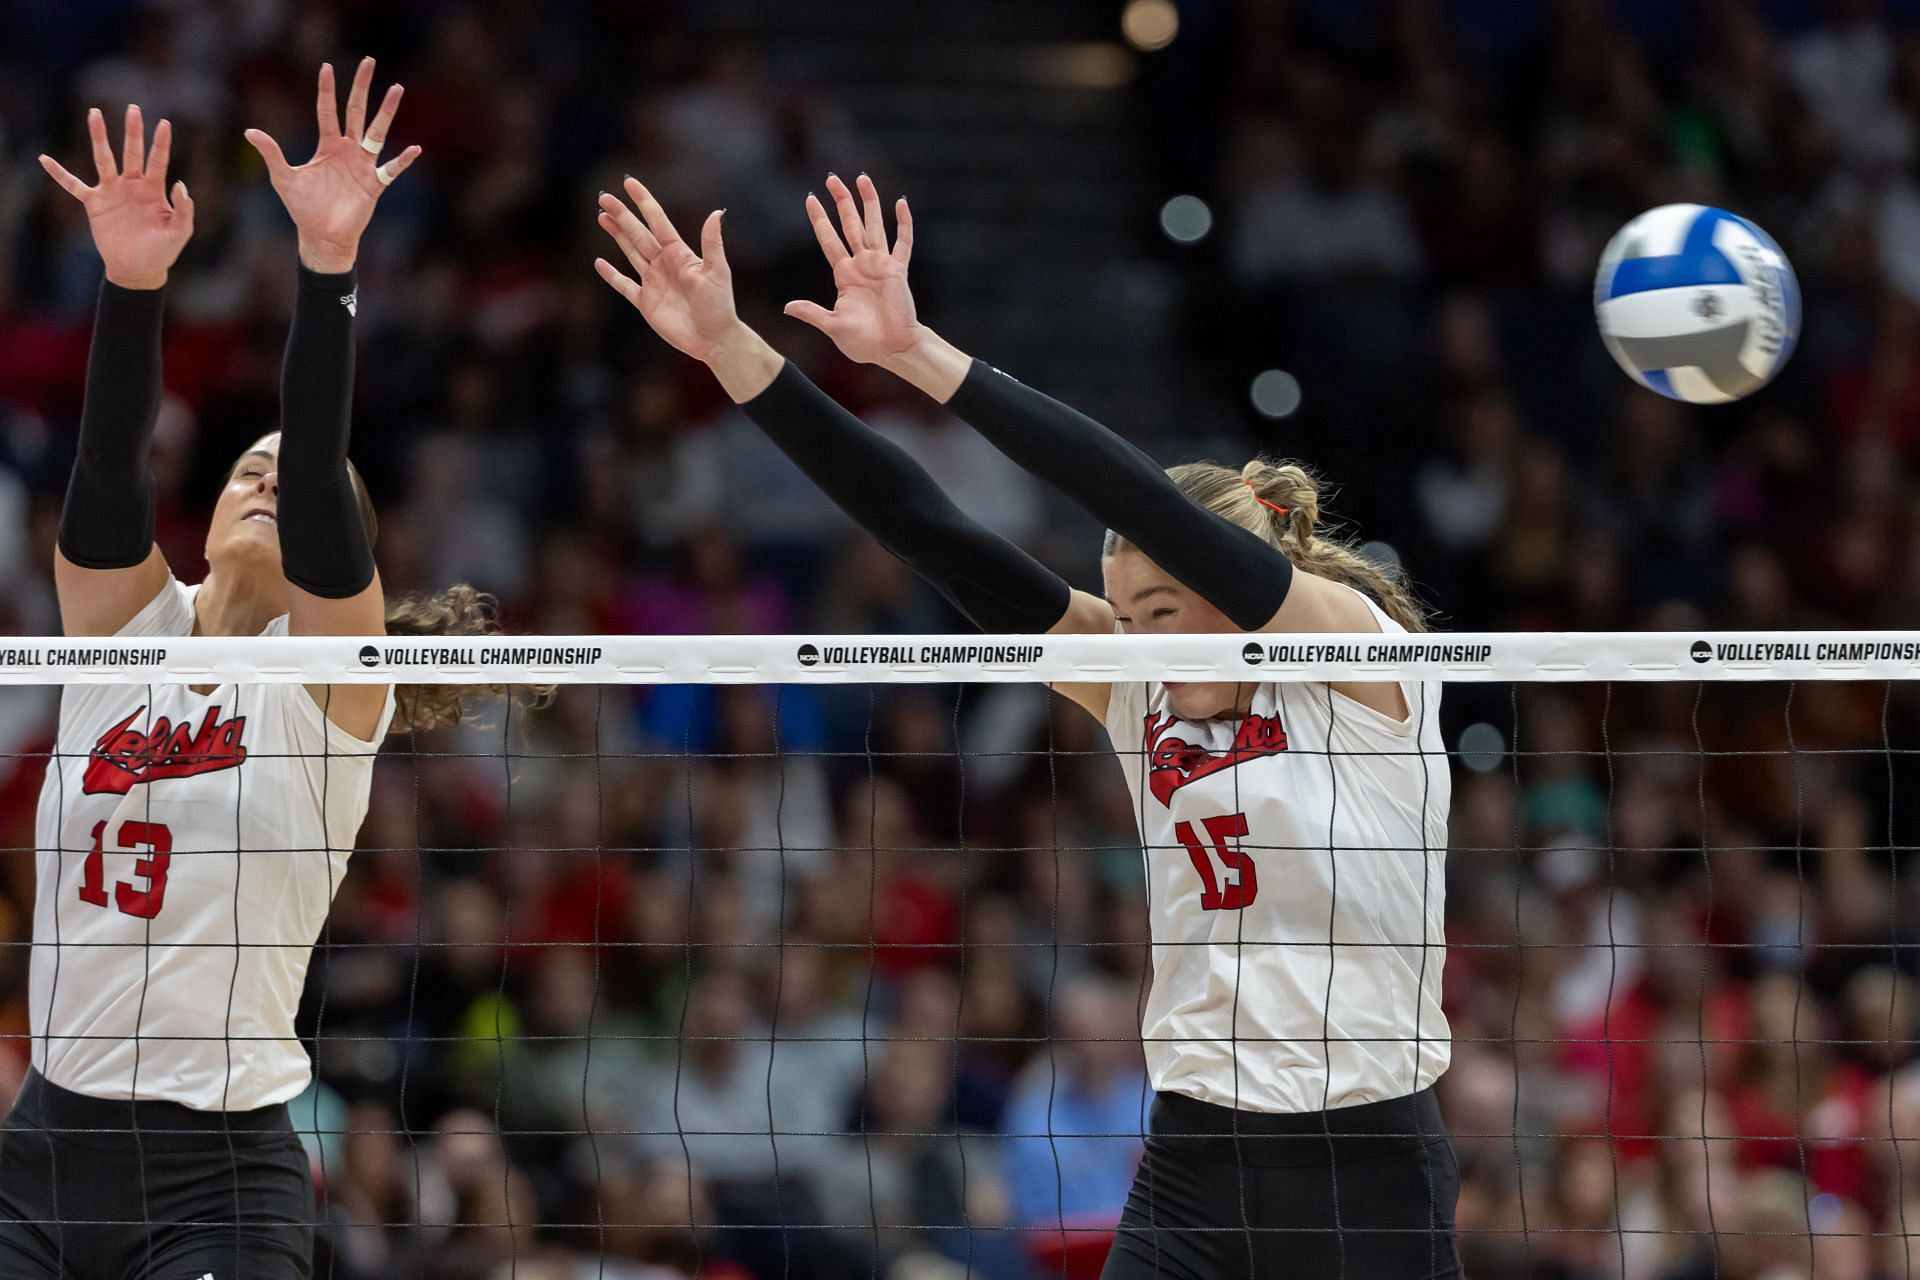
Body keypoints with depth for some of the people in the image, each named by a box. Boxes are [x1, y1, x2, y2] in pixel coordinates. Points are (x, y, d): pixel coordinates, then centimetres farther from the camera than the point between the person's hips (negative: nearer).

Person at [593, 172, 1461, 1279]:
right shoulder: (1139, 690, 7)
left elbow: (1146, 500, -19)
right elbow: (934, 534, 0)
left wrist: (923, 356, -24)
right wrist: (732, 350, -7)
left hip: (1367, 1179, -5)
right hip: (1191, 1168, 5)